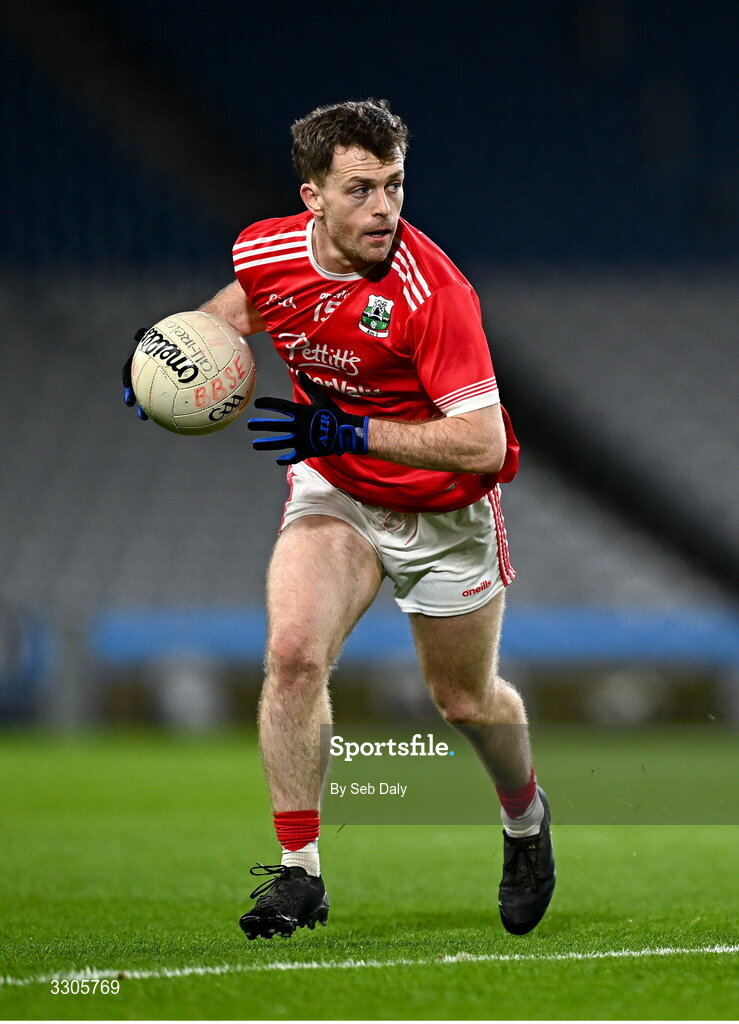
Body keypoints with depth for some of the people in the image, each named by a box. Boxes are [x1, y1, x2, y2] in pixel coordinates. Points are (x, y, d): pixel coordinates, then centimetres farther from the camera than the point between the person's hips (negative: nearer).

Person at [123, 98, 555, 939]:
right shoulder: (268, 251, -14)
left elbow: (483, 440, -32)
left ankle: (525, 821, 46)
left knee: (465, 700, 13)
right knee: (292, 651, -21)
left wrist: (348, 432, -36)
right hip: (333, 492, 3)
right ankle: (298, 871, -12)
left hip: (445, 512, -3)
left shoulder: (431, 289, -31)